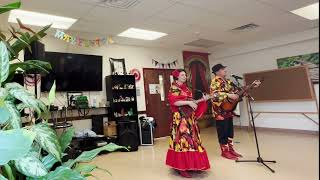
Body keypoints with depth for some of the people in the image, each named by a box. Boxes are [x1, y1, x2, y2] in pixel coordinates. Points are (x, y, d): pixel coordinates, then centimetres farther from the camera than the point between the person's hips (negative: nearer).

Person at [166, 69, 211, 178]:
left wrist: (202, 99, 10)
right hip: (180, 118, -8)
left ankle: (191, 165, 21)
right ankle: (182, 167, 1)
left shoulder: (185, 88, 18)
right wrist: (188, 102, -23)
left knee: (192, 139, 9)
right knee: (183, 140, -8)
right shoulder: (173, 88, -6)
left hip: (190, 117, 8)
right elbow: (174, 102, -19)